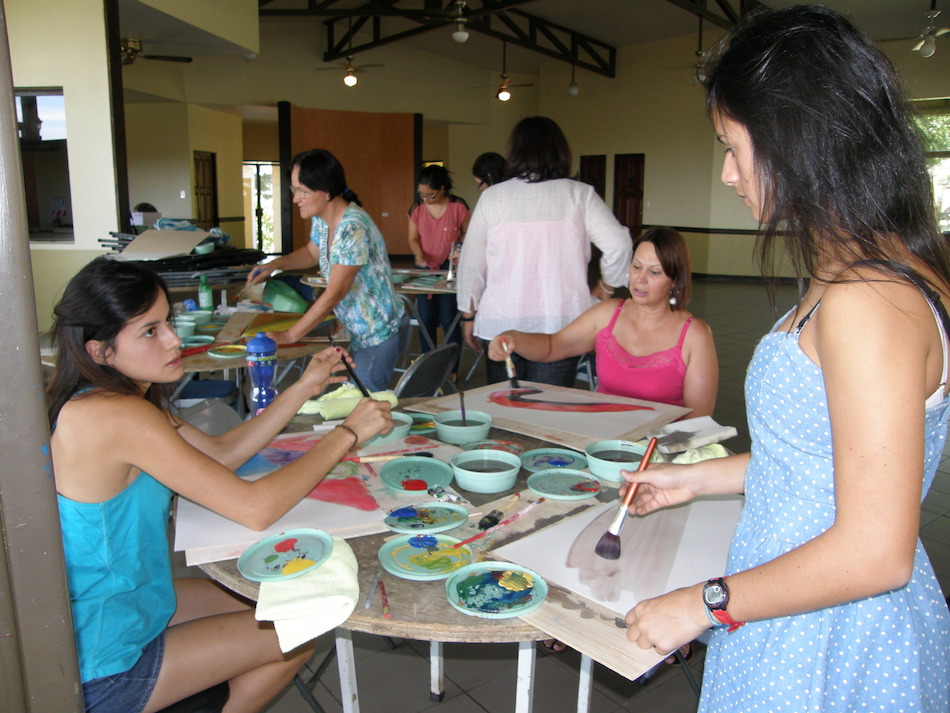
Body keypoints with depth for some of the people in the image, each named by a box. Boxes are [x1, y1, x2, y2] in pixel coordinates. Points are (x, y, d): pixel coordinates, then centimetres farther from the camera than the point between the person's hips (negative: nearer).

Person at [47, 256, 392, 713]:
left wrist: (303, 389, -1)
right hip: (99, 671, -8)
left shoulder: (91, 401, 0)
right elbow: (256, 509, -32)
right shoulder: (119, 417, -31)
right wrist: (348, 432, -21)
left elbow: (221, 454, 5)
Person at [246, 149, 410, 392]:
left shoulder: (353, 229, -27)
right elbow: (312, 252, 23)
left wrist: (289, 336, -21)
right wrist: (273, 265, 5)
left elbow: (334, 294, -26)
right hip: (361, 331, 9)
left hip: (380, 334, -9)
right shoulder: (322, 220, 1)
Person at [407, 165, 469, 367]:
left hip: (450, 268, -3)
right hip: (425, 268, 3)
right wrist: (419, 254, -13)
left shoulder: (458, 206, -6)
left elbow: (467, 233, 5)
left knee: (448, 319, -3)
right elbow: (413, 238, 6)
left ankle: (452, 368, 10)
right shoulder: (417, 209, 2)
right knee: (426, 319, 6)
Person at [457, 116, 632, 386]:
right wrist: (605, 287, 11)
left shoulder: (492, 196, 3)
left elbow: (471, 264, 5)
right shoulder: (578, 194, 0)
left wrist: (469, 315, 15)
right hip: (561, 323, 0)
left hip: (501, 324, 1)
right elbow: (619, 245, -6)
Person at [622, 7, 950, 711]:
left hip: (828, 653, -8)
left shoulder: (868, 302, -27)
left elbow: (875, 554, -26)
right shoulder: (866, 274, 3)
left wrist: (706, 602, -16)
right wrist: (698, 477, 15)